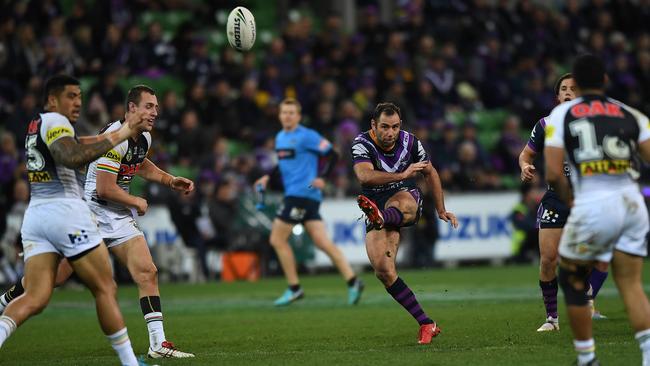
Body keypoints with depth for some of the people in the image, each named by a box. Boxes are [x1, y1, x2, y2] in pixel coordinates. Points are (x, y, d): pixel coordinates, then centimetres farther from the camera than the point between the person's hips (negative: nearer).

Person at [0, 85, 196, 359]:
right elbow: (104, 188, -23)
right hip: (91, 213, -8)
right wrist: (135, 202, -8)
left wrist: (170, 180, 20)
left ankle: (158, 343, -8)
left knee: (147, 273, -8)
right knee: (55, 277, -3)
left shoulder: (144, 138, 9)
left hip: (120, 220, 8)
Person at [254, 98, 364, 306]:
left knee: (277, 239, -5)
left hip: (302, 193, -8)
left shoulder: (306, 136, -9)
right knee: (321, 241, 3)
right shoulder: (280, 138, 17)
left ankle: (294, 289, 2)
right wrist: (268, 177, 15)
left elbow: (331, 155, -10)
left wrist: (322, 177, -20)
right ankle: (352, 282, 0)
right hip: (293, 193, 8)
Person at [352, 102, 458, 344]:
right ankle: (426, 324, -11)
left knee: (400, 205, -39)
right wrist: (402, 174, -47)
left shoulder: (409, 142, -5)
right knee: (383, 271, -15)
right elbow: (364, 176, -37)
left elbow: (430, 172, 14)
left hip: (406, 198, 0)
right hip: (378, 208, 0)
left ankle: (380, 217, -76)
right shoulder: (362, 145, -16)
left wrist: (441, 210, 19)